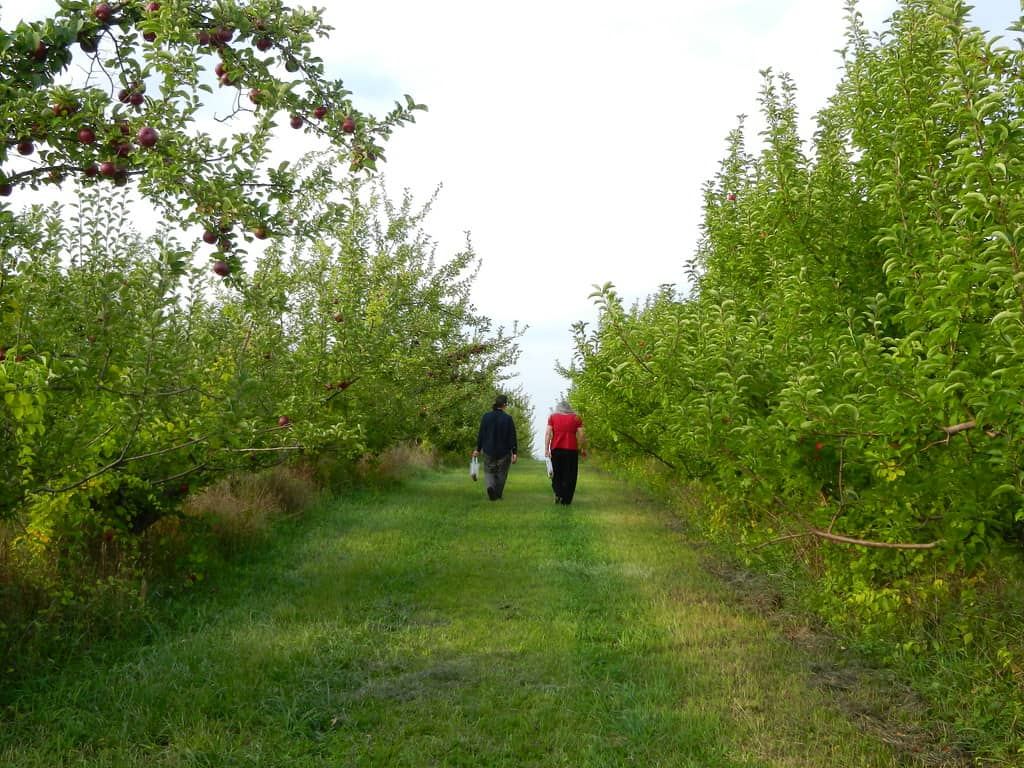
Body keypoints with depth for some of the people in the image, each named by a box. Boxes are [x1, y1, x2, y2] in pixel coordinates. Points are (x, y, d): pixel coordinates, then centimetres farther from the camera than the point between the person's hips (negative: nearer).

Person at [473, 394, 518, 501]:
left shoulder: (486, 416, -3)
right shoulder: (507, 418, -10)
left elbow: (481, 434, 0)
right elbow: (512, 437, -10)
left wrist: (478, 449, 8)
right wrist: (514, 453, -6)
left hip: (489, 451, 1)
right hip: (504, 452, -1)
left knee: (489, 471, 13)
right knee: (501, 474, 14)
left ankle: (490, 486, -15)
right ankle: (498, 495, 18)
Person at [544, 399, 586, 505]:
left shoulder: (552, 417, 6)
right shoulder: (576, 418, 6)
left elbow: (548, 433, -2)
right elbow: (581, 435, 1)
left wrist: (546, 449, -5)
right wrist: (584, 449, 10)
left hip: (556, 449, 1)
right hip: (571, 449, -1)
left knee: (557, 474, 16)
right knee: (569, 476, 6)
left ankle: (557, 493, -4)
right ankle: (566, 500, 3)